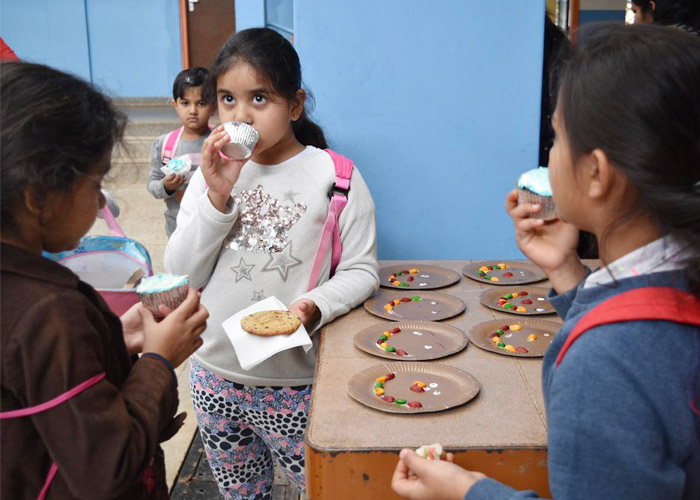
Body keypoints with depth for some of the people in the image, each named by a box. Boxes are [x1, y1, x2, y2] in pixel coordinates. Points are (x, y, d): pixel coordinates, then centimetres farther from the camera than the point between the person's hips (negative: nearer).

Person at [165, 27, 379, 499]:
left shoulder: (334, 176, -9)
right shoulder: (211, 173, 3)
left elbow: (360, 271, -7)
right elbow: (181, 275, -4)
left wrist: (314, 307, -27)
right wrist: (217, 196, -16)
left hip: (296, 384, -4)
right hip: (215, 376, 4)